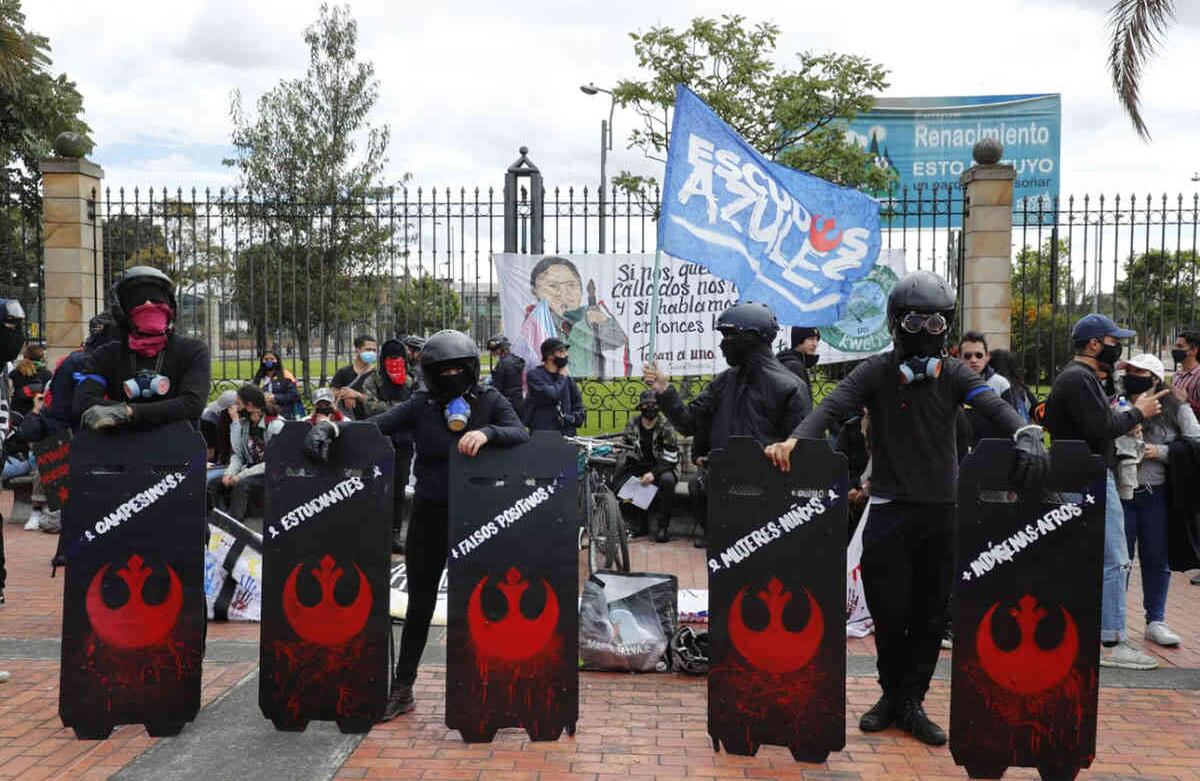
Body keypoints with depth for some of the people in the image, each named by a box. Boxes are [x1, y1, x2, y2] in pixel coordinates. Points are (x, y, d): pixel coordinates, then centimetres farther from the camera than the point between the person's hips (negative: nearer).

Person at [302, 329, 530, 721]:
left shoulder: (490, 401, -4)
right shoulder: (421, 406, -3)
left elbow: (520, 435, -18)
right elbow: (374, 425, -11)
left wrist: (487, 432, -36)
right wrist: (331, 427, -28)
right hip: (430, 514, 1)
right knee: (420, 602, 12)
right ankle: (402, 688, 25)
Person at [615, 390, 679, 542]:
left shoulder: (665, 426, -10)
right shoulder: (632, 424, 0)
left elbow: (670, 459, -15)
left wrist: (653, 473, -28)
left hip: (660, 467, -3)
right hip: (638, 467, 3)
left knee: (667, 479, -37)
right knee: (617, 484, -22)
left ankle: (663, 526, -21)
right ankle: (641, 522, 1)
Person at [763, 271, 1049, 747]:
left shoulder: (953, 374, 4)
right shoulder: (876, 372, -2)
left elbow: (993, 405, -12)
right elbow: (833, 407, -16)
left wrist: (1026, 434, -34)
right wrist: (795, 439, -35)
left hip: (940, 511, 2)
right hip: (889, 510, -2)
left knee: (930, 614, 9)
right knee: (889, 610, 2)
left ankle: (911, 703, 24)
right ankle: (892, 694, 25)